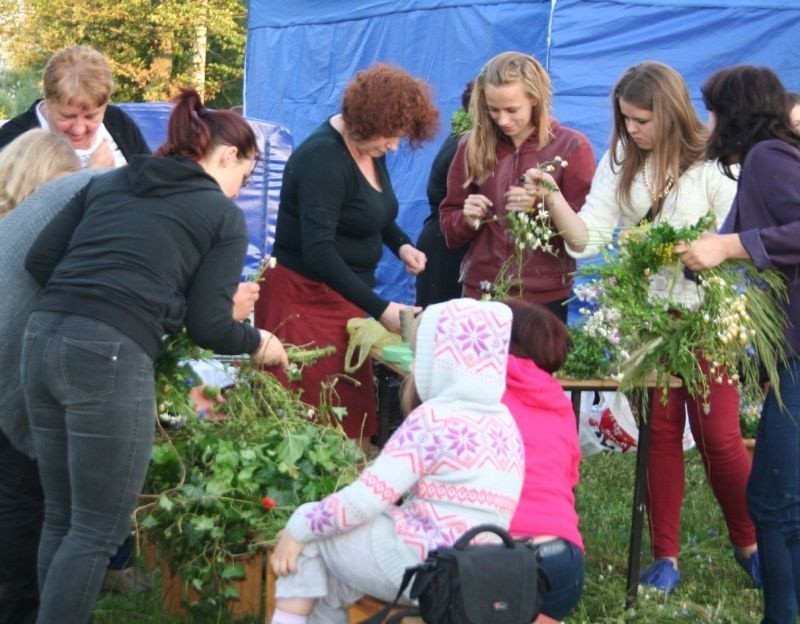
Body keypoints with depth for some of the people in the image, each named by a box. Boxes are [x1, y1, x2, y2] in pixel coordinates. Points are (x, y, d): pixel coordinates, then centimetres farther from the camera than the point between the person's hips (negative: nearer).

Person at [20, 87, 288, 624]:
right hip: (111, 355, -7)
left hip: (43, 337, 7)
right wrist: (259, 342, 22)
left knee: (61, 518, 16)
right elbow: (208, 326, 2)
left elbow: (40, 260, 16)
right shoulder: (225, 217, 8)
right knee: (98, 531, 2)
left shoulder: (108, 183, 23)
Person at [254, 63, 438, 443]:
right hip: (305, 299, -9)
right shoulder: (322, 158, -20)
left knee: (354, 417, 5)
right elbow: (318, 251, -28)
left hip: (344, 297, 9)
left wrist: (401, 245, 4)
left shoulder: (370, 148, 6)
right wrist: (380, 309, -30)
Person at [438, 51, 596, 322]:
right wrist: (467, 219, -12)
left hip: (545, 297, -2)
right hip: (479, 292, 2)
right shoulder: (473, 146, 4)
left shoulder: (571, 146, -3)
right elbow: (449, 226, 10)